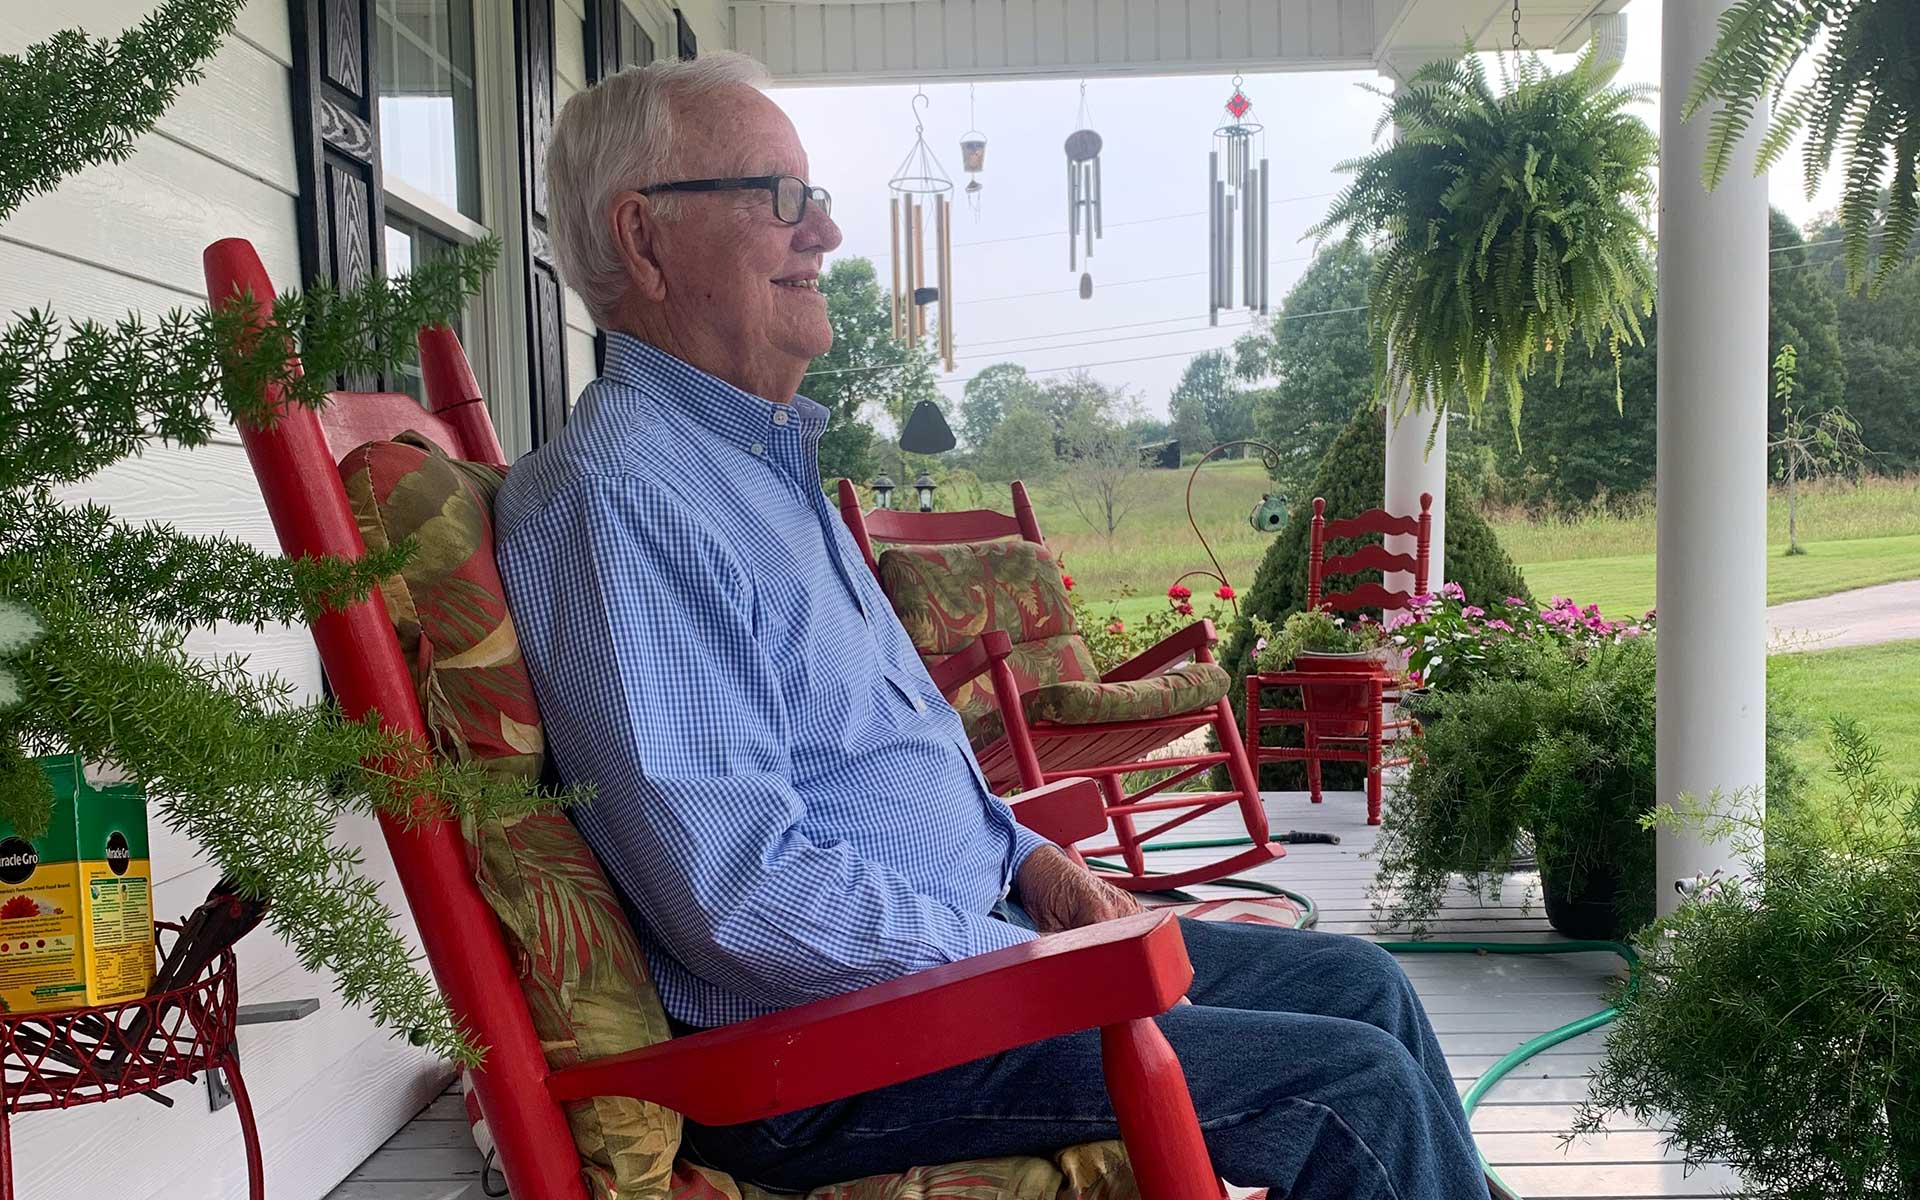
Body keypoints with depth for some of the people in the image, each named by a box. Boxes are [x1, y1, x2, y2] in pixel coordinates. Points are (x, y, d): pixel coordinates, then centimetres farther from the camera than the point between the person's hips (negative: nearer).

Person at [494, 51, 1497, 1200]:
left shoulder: (771, 459, 15)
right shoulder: (615, 498, -19)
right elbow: (745, 890, -25)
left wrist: (1025, 856, 7)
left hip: (976, 932, 10)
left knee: (1364, 986, 8)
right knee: (1353, 1087, -14)